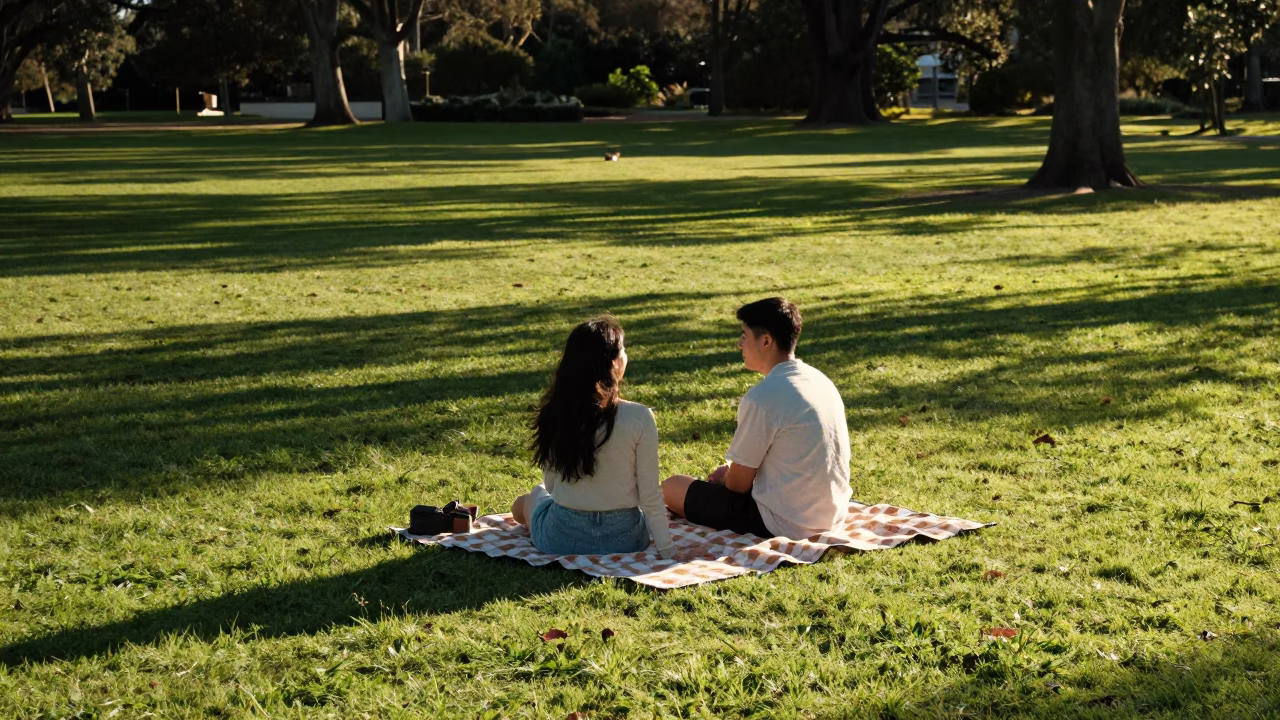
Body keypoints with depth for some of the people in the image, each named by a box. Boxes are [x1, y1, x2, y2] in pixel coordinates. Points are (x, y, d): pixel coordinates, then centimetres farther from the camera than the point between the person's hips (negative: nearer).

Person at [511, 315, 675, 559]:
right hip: (624, 539, 0)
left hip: (561, 539, 1)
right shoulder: (639, 418, -18)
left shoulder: (553, 414, -10)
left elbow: (551, 485, 3)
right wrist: (667, 549, -5)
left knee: (524, 502, 35)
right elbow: (650, 496, -15)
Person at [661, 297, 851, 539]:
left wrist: (726, 476, 10)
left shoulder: (761, 398, -22)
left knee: (673, 487, 7)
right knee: (729, 477, 33)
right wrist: (731, 472, 17)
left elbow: (739, 484, -13)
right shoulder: (819, 380, 4)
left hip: (785, 524, -9)